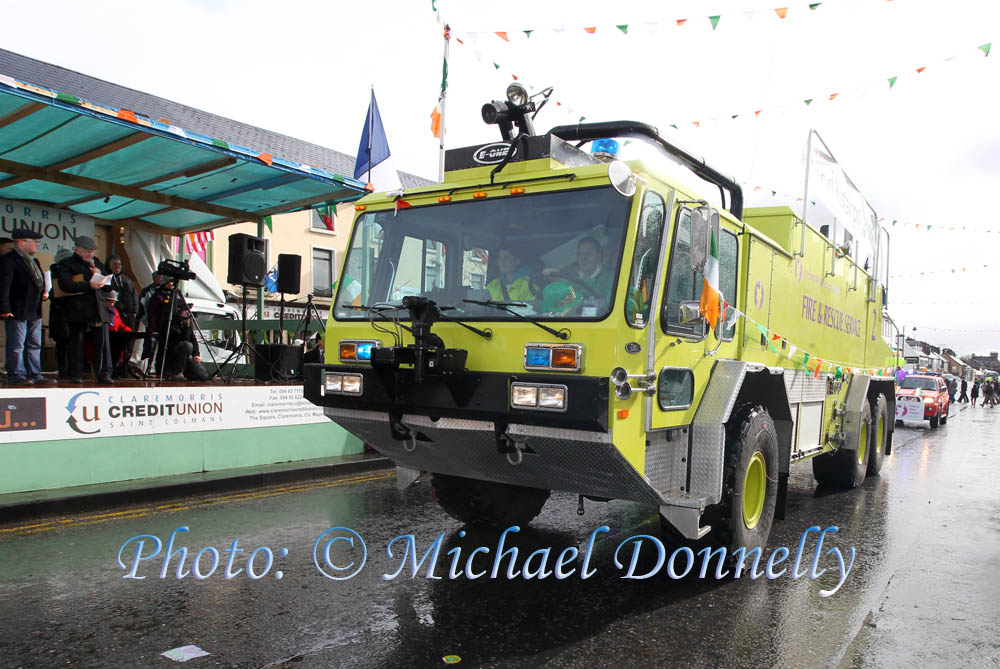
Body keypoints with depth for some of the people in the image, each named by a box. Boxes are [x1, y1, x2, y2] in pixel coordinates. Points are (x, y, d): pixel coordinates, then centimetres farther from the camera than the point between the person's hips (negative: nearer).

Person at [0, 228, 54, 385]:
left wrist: (44, 292, 9)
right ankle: (16, 376, 4)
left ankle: (35, 375, 18)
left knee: (34, 345, 12)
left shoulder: (33, 261, 17)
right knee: (16, 345, -3)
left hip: (34, 312, 9)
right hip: (17, 312, -9)